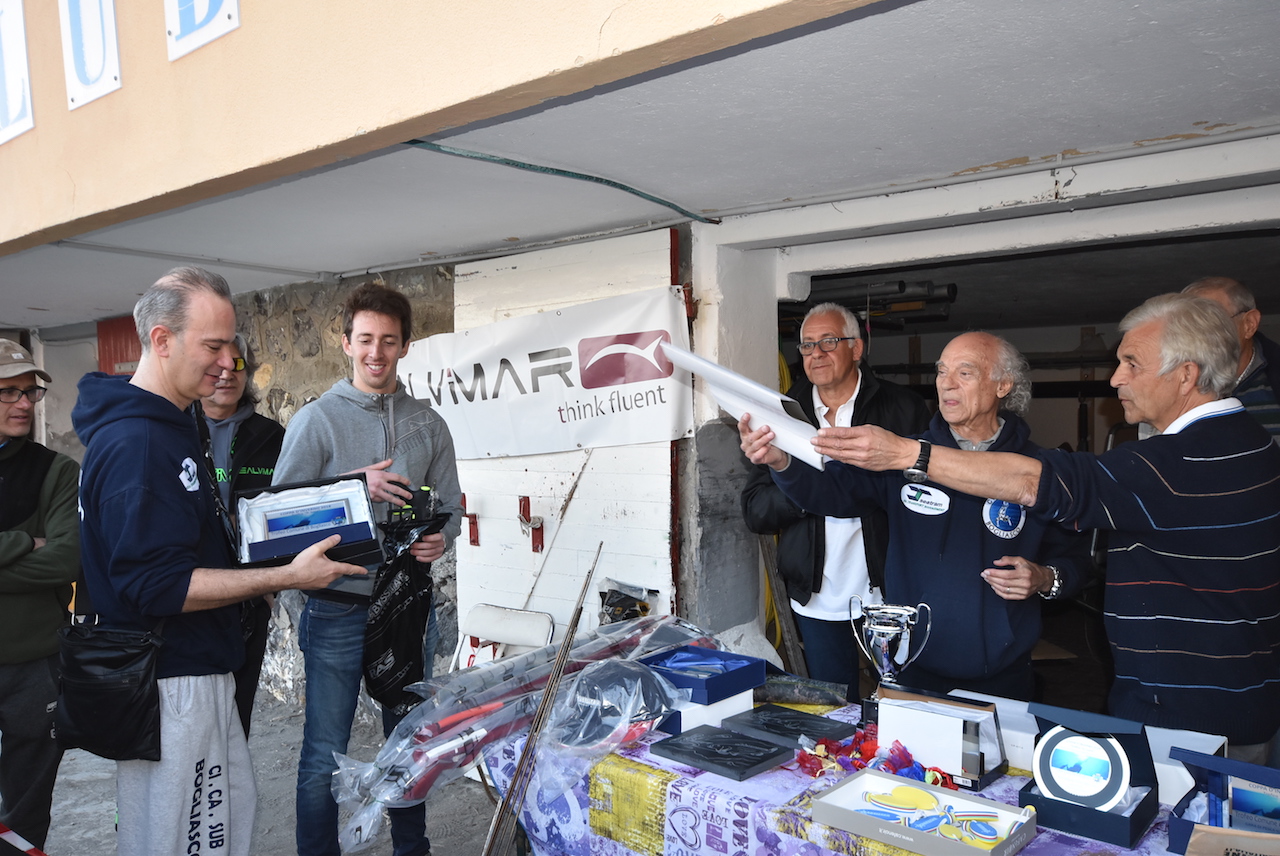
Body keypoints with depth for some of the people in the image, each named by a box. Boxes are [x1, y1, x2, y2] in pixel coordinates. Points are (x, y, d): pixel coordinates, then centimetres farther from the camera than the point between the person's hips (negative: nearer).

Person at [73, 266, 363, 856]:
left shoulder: (168, 426, 11)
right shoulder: (135, 443, -22)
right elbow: (155, 585, -26)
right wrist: (287, 576, -24)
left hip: (198, 672, 10)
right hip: (170, 685, -10)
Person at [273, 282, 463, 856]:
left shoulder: (428, 424, 7)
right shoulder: (316, 420, -4)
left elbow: (450, 505, 10)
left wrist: (441, 539, -12)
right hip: (338, 608, -4)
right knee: (324, 754, 4)